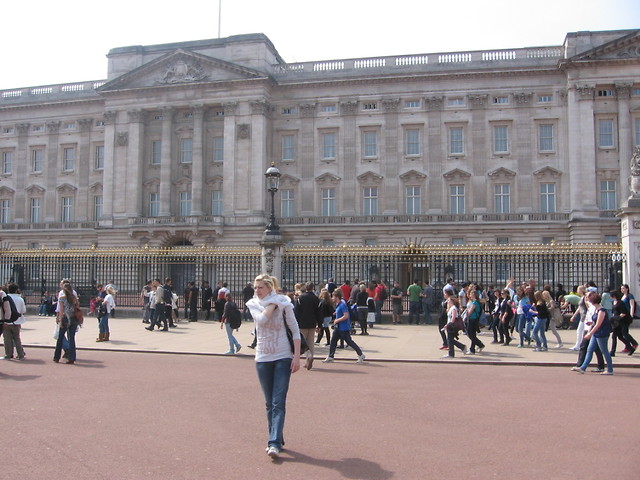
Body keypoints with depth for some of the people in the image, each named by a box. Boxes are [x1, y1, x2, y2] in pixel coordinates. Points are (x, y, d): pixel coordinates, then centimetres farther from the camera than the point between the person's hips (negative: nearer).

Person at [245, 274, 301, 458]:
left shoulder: (283, 303, -6)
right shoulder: (253, 304, 2)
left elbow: (295, 330, -4)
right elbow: (261, 319, -19)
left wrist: (297, 356, -9)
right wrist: (272, 303, -12)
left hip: (283, 357, -4)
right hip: (262, 358, 4)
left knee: (278, 403, -9)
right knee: (269, 403, 12)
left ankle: (275, 443, -12)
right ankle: (276, 439, 24)